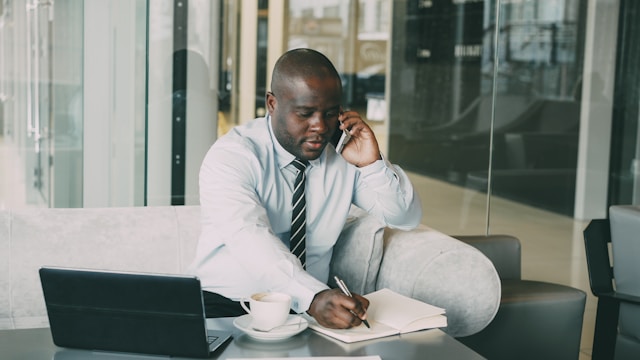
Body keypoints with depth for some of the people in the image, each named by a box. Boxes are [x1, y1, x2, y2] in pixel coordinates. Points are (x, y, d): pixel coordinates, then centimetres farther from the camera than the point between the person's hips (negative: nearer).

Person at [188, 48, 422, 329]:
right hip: (223, 305, -4)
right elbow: (248, 239, -28)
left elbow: (407, 218, 7)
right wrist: (313, 297, -44)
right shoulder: (230, 156, -12)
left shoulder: (345, 152, 4)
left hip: (310, 306, 5)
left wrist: (372, 165, -12)